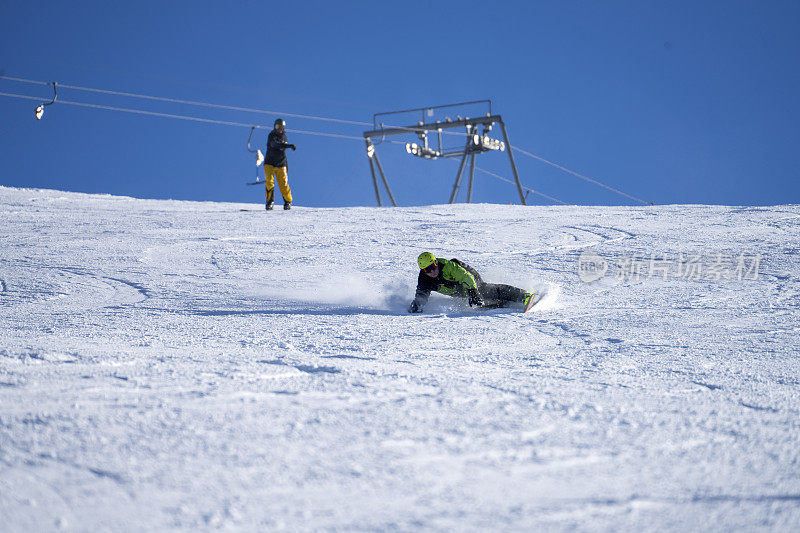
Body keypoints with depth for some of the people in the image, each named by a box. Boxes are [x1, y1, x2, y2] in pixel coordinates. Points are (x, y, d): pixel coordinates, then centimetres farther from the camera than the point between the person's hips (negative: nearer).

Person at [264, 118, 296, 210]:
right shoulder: (271, 136, -8)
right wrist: (289, 145, -38)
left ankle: (288, 202, 13)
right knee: (269, 182, -16)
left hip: (280, 165, 3)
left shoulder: (284, 136, 11)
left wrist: (286, 164, 23)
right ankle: (270, 202, -11)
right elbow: (276, 145, -29)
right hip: (269, 164, -3)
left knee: (283, 184, -1)